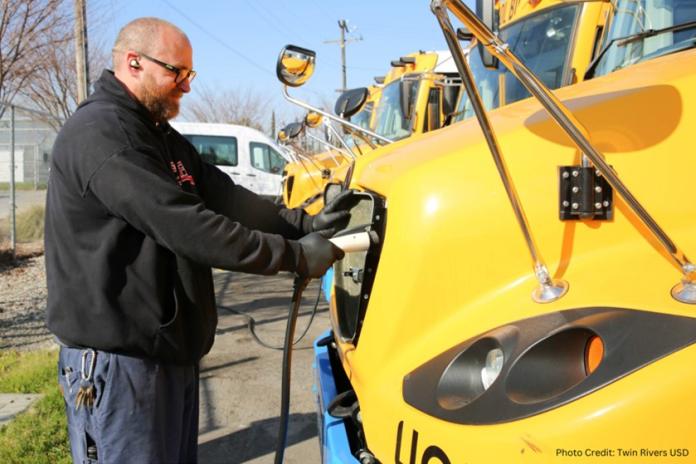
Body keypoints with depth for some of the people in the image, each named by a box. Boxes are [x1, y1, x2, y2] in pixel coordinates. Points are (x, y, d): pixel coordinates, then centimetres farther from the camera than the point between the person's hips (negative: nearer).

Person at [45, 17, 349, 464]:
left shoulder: (160, 136, 14)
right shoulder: (99, 134, -19)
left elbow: (224, 197, 7)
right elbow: (185, 226, -26)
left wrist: (303, 223, -6)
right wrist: (294, 255, -21)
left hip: (172, 349, 10)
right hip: (119, 359, -10)